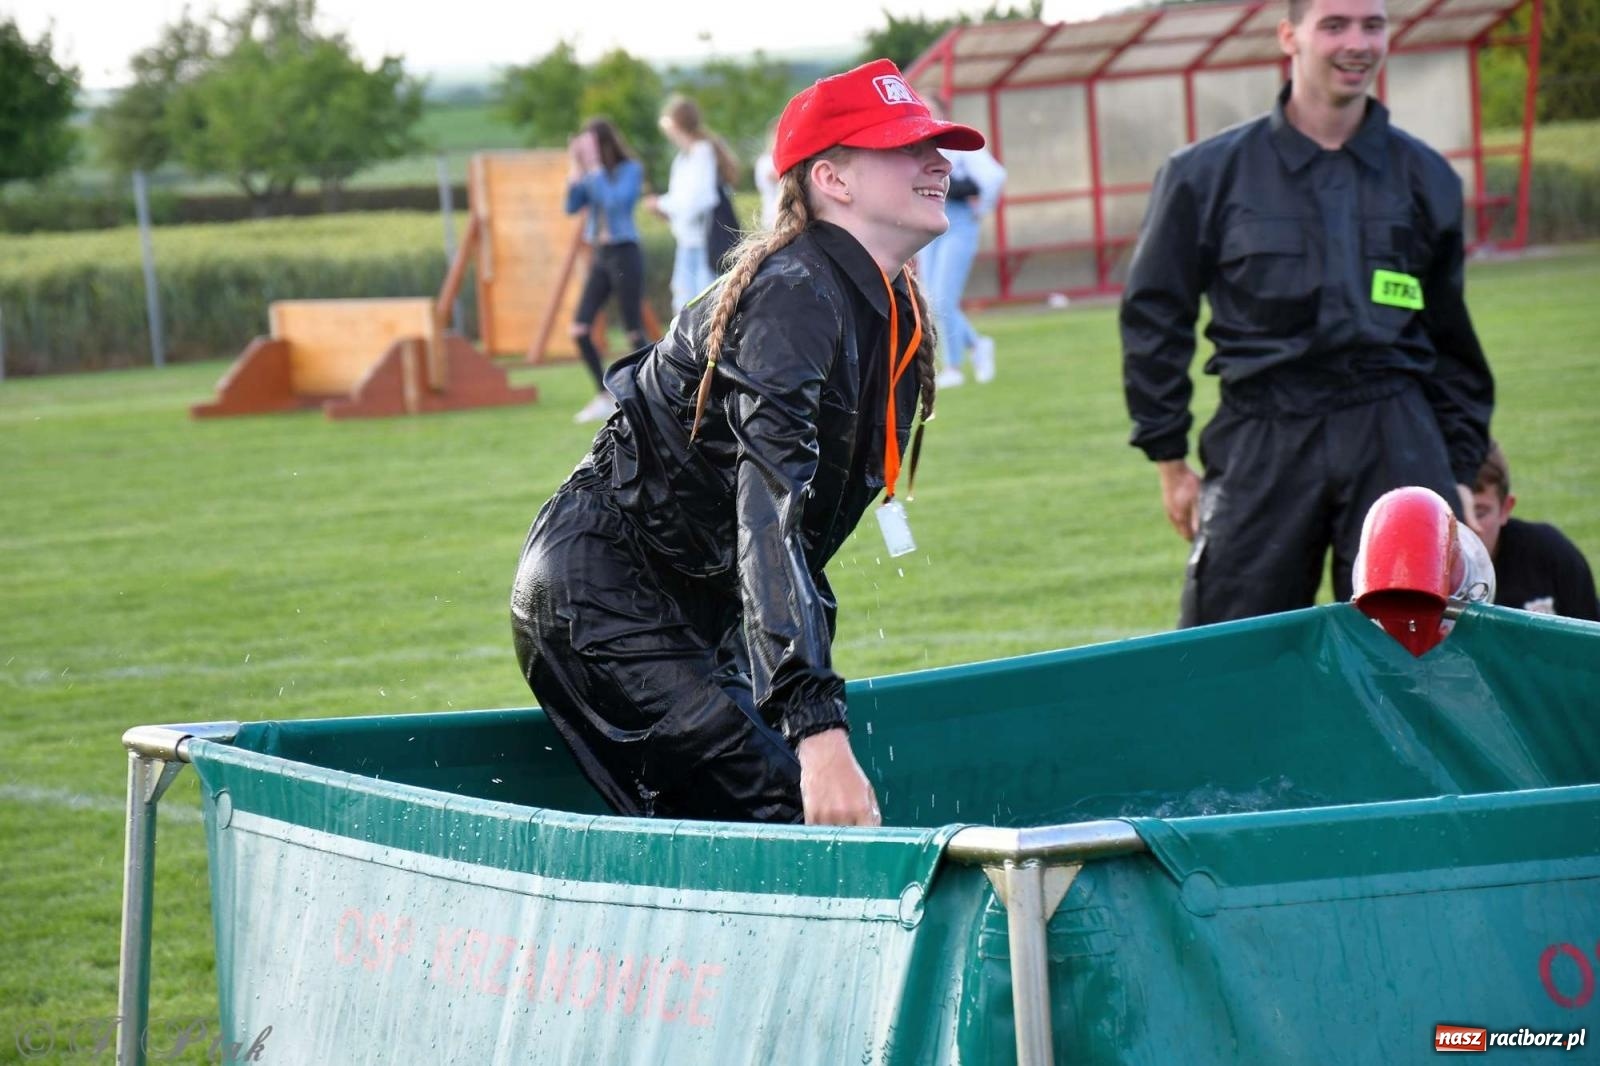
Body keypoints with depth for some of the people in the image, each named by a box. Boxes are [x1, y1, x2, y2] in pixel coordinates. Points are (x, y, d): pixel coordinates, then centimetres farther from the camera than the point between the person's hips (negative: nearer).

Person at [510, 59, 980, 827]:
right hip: (601, 595, -10)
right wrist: (818, 730, -44)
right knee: (783, 818, -19)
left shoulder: (892, 309, 8)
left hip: (686, 606, 10)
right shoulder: (794, 300, -22)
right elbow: (771, 511, -34)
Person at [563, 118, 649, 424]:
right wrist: (575, 168, -4)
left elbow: (613, 201, -22)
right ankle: (604, 398, 10)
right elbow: (572, 206, 4)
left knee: (634, 332, -5)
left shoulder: (630, 170, -8)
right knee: (579, 329, 1)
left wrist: (594, 167, -19)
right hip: (600, 255, 7)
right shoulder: (591, 174, 8)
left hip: (624, 253, -7)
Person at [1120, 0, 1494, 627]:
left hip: (1398, 443, 2)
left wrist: (1461, 470, 16)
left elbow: (1451, 340, 19)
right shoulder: (1209, 172, 3)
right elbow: (1152, 316, 7)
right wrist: (1170, 462, 5)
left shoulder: (1424, 177, 12)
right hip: (1262, 446, -2)